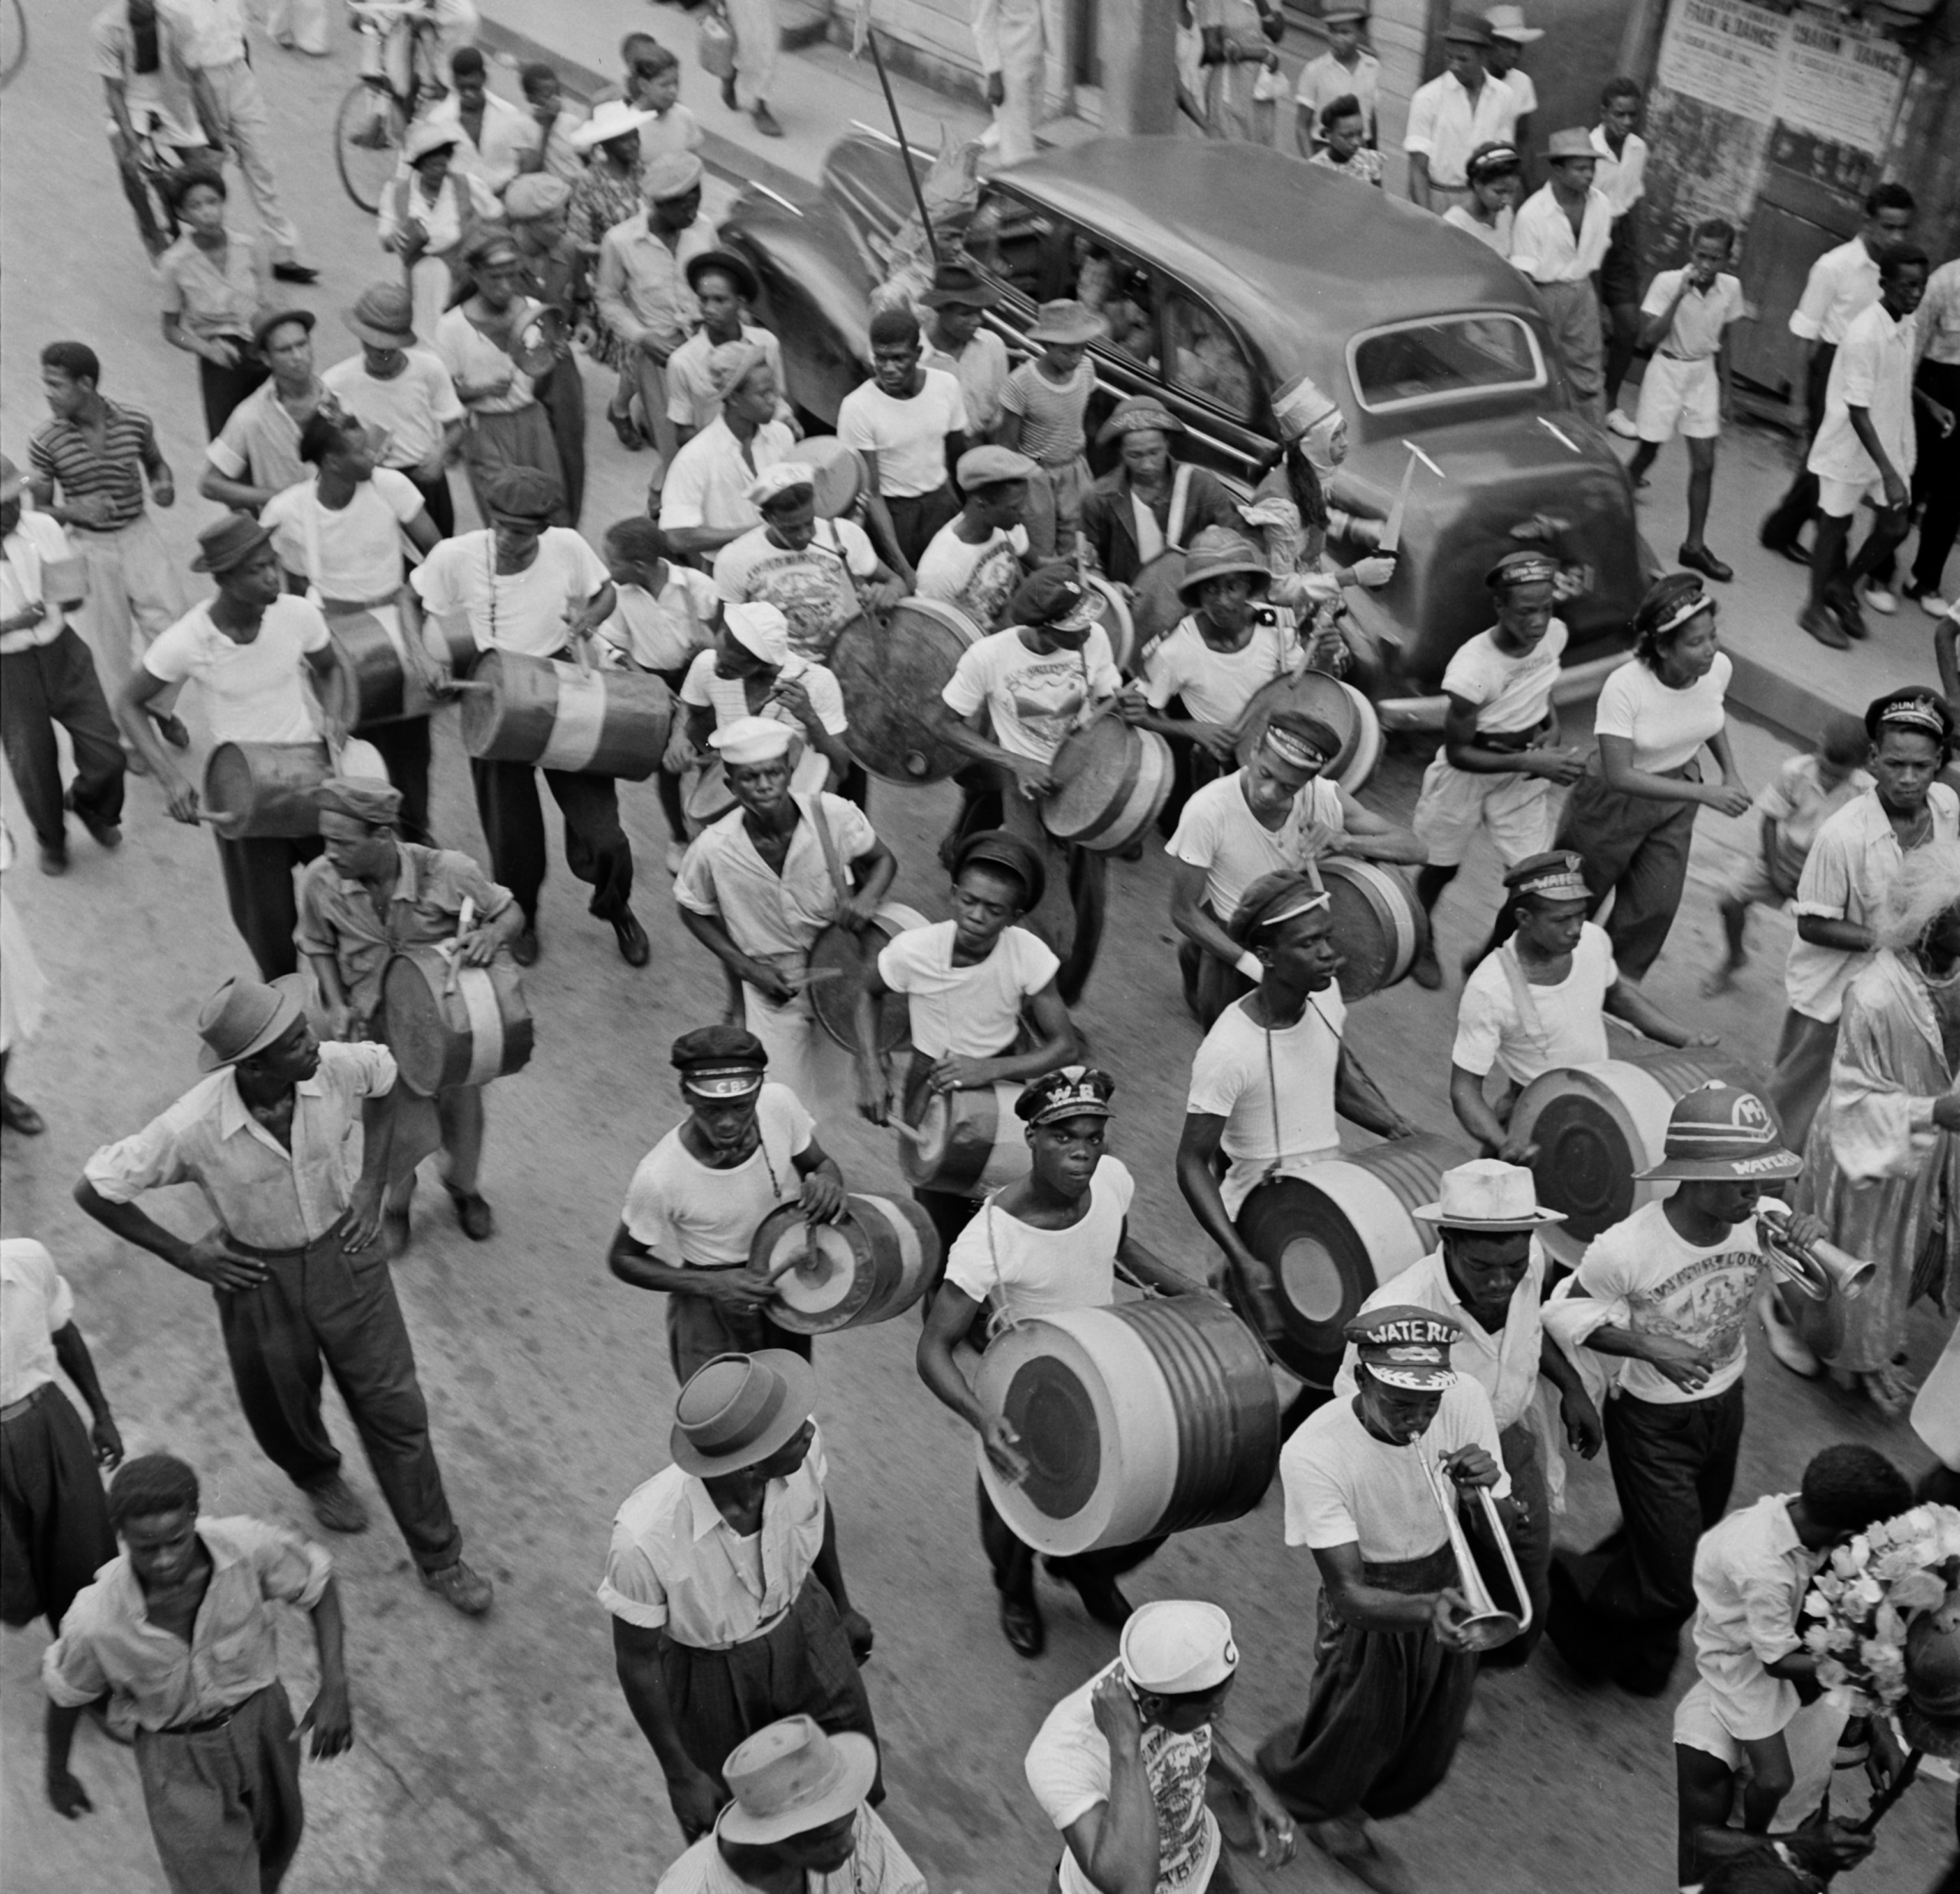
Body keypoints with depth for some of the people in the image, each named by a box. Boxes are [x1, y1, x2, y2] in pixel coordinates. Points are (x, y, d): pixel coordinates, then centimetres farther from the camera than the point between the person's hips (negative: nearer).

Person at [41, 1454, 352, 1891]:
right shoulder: (96, 1620, -33)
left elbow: (318, 1581, -12)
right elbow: (65, 1691, -9)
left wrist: (335, 1689, -21)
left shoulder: (244, 1544, -32)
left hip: (261, 1720, 3)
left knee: (275, 1839, 28)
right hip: (178, 1757, -3)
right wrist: (57, 1777, 9)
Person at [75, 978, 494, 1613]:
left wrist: (370, 1185, -3)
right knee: (284, 1411, 23)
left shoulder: (337, 1067, -24)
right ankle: (318, 1477, 60)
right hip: (259, 1276, -1)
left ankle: (439, 1559, 26)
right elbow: (94, 1191, -17)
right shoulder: (192, 1129, -31)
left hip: (343, 1253, 2)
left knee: (396, 1411, 8)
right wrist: (185, 1255, -12)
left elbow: (388, 1078, 2)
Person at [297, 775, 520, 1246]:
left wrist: (492, 935, -34)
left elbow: (511, 912, -11)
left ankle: (463, 1187, 54)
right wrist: (337, 1006, -15)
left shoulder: (446, 872, -28)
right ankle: (396, 1200, 39)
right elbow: (318, 946, -1)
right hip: (380, 1026, 0)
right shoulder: (321, 881, -21)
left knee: (462, 1114, 20)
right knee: (406, 1130, 3)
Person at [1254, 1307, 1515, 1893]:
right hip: (1370, 1615, -4)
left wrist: (1488, 1491, -34)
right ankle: (1285, 1768, 49)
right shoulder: (1314, 1452, -32)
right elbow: (1350, 1593, -30)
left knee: (1420, 1768, 22)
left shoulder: (1466, 1398, -21)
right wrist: (1427, 1610, -49)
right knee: (1342, 1765, 13)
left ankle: (1344, 1822, 53)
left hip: (1451, 1599, 4)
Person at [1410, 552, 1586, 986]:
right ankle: (1420, 942, 49)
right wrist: (1531, 762, -31)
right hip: (1468, 772, -4)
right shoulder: (1472, 669, -35)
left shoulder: (1555, 634, -16)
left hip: (1527, 770, 4)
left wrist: (1552, 727, -9)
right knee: (1442, 867, 19)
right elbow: (1458, 753, -24)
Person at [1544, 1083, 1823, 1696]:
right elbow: (1575, 1316, -13)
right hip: (1652, 1422, -5)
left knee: (1693, 1546, 24)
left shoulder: (1761, 1222, -18)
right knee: (1678, 1585, -1)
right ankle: (1570, 1586, 29)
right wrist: (1649, 1347, -29)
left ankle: (1639, 1656, 52)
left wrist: (1812, 1244, -21)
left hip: (1726, 1406, 6)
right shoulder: (1625, 1249, -31)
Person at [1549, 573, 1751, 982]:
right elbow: (1620, 776, -36)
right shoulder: (1625, 687, -36)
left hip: (1676, 797, 5)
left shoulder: (1719, 668, -18)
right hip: (1617, 800, -4)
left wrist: (1730, 771, -6)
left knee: (1656, 906, 11)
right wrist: (1706, 794, -39)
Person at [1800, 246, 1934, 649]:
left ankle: (1843, 588, 30)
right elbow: (1858, 412, -26)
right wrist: (1888, 473, -29)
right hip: (1850, 447, -7)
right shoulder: (1864, 334, -24)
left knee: (1896, 526, 8)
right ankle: (1816, 608, 25)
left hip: (1890, 447, 7)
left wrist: (1928, 403, 2)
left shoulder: (1909, 329, 0)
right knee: (1835, 526, 8)